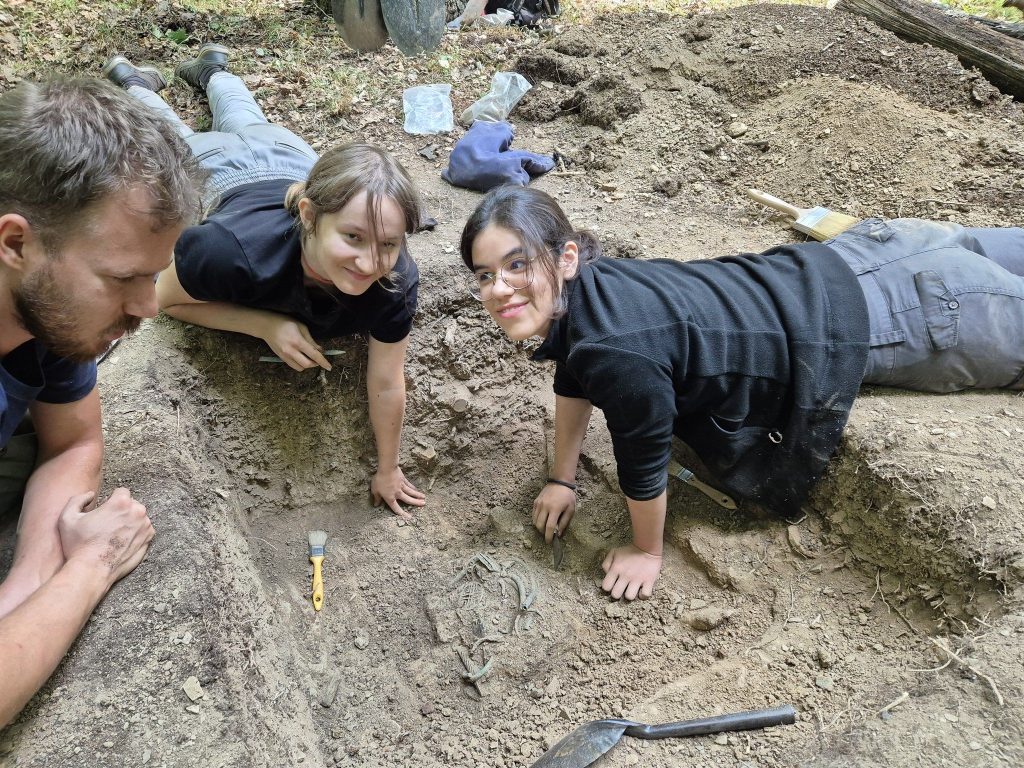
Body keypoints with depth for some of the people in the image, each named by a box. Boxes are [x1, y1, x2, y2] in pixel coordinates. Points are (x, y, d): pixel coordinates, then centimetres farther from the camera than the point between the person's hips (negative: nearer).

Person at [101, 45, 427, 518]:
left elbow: (386, 384, -30)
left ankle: (211, 70, 67)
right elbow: (165, 298, -29)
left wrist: (387, 469, -18)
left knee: (250, 125, 39)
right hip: (213, 172, -2)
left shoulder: (396, 281, -45)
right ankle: (135, 83, 63)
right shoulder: (235, 250, -51)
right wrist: (266, 324, -43)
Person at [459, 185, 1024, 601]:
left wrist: (647, 552, -4)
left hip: (874, 316, -7)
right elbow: (573, 381, 6)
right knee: (971, 247, 34)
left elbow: (643, 464, -23)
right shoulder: (571, 290, -13)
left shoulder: (618, 354, -38)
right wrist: (562, 480, 13)